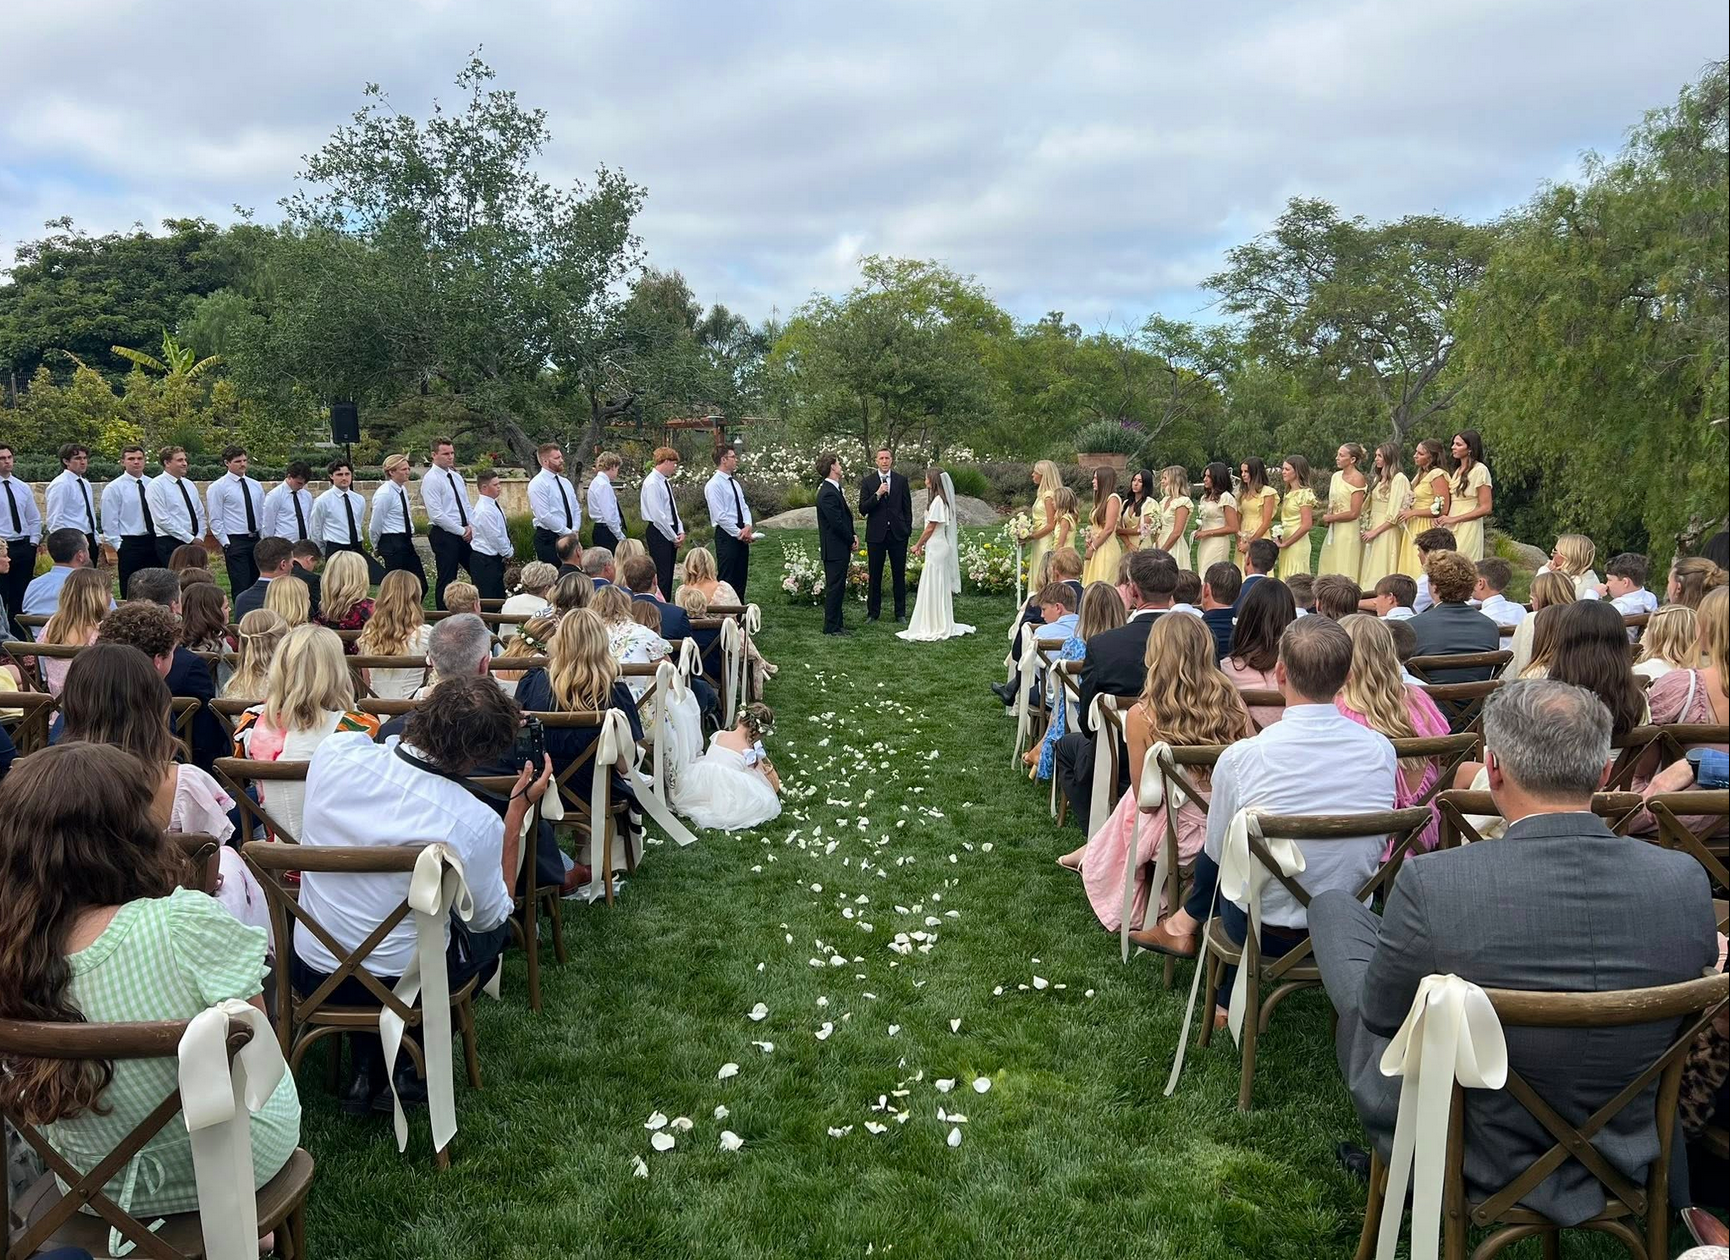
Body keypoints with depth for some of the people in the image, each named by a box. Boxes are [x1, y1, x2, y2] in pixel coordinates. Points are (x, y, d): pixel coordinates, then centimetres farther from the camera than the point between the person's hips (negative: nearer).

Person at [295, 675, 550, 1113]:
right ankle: (411, 1069, 17)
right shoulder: (476, 822, -26)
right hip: (402, 985, -3)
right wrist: (520, 808, -8)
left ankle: (366, 1073, 27)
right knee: (495, 930, 25)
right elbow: (491, 918, -5)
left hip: (309, 972, 4)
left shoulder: (336, 751, -17)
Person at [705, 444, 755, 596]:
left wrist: (748, 526, -7)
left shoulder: (734, 482, 16)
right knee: (727, 580, -5)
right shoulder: (714, 484, -12)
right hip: (726, 535, -9)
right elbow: (720, 516, -17)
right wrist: (739, 533, -14)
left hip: (742, 536, 9)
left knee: (741, 578, 12)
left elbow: (744, 507, 13)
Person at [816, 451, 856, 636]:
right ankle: (831, 627, 3)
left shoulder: (833, 490, 13)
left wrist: (852, 536, 5)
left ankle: (836, 624, 22)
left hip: (839, 549, 10)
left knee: (837, 588, 15)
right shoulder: (828, 494, -20)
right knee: (834, 588, -4)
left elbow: (844, 517, 19)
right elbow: (837, 523, -22)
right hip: (835, 549, -10)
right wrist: (851, 539, -9)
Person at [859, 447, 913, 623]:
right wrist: (877, 494, -18)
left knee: (899, 575, 6)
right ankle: (873, 612, 15)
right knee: (874, 576, 5)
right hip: (876, 534, -1)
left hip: (898, 534, 1)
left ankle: (900, 613, 14)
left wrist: (908, 530, 3)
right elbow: (862, 509, -6)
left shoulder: (901, 480, 5)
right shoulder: (868, 482, 1)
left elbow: (907, 507, 8)